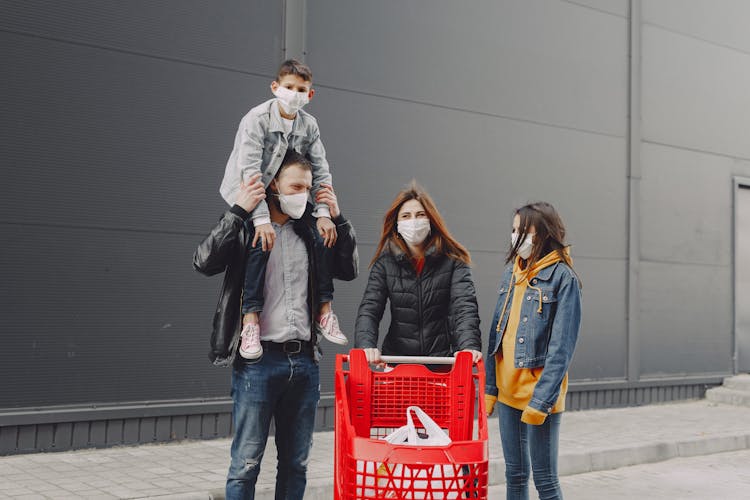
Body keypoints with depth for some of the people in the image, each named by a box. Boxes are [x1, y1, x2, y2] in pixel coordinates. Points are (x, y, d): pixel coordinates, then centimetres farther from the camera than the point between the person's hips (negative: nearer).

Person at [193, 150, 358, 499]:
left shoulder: (309, 231, 13)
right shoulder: (242, 226, 0)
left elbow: (348, 270, 16)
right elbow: (204, 261, -16)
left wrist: (337, 219, 6)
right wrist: (238, 212, -18)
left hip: (304, 361, 5)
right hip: (258, 361, -5)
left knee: (296, 464, 12)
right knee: (246, 464, -3)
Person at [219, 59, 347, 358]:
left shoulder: (308, 125, -2)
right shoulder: (257, 119, -19)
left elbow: (321, 172, -2)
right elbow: (250, 171, -27)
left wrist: (323, 214, -15)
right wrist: (261, 219, -36)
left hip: (286, 198, 6)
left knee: (326, 233, -6)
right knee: (260, 243, -29)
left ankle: (324, 311, 6)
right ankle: (250, 320, -23)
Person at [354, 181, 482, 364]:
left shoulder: (453, 260, 0)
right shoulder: (385, 262, 3)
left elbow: (465, 306, -11)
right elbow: (369, 309, -5)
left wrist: (469, 346, -30)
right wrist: (366, 345, -25)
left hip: (442, 360, -1)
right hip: (398, 360, 1)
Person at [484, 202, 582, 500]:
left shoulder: (563, 278, -10)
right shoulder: (512, 272, 9)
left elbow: (561, 348, -14)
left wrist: (541, 401, -18)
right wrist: (490, 387, 7)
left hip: (539, 395, -6)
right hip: (508, 391, 6)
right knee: (514, 475, 14)